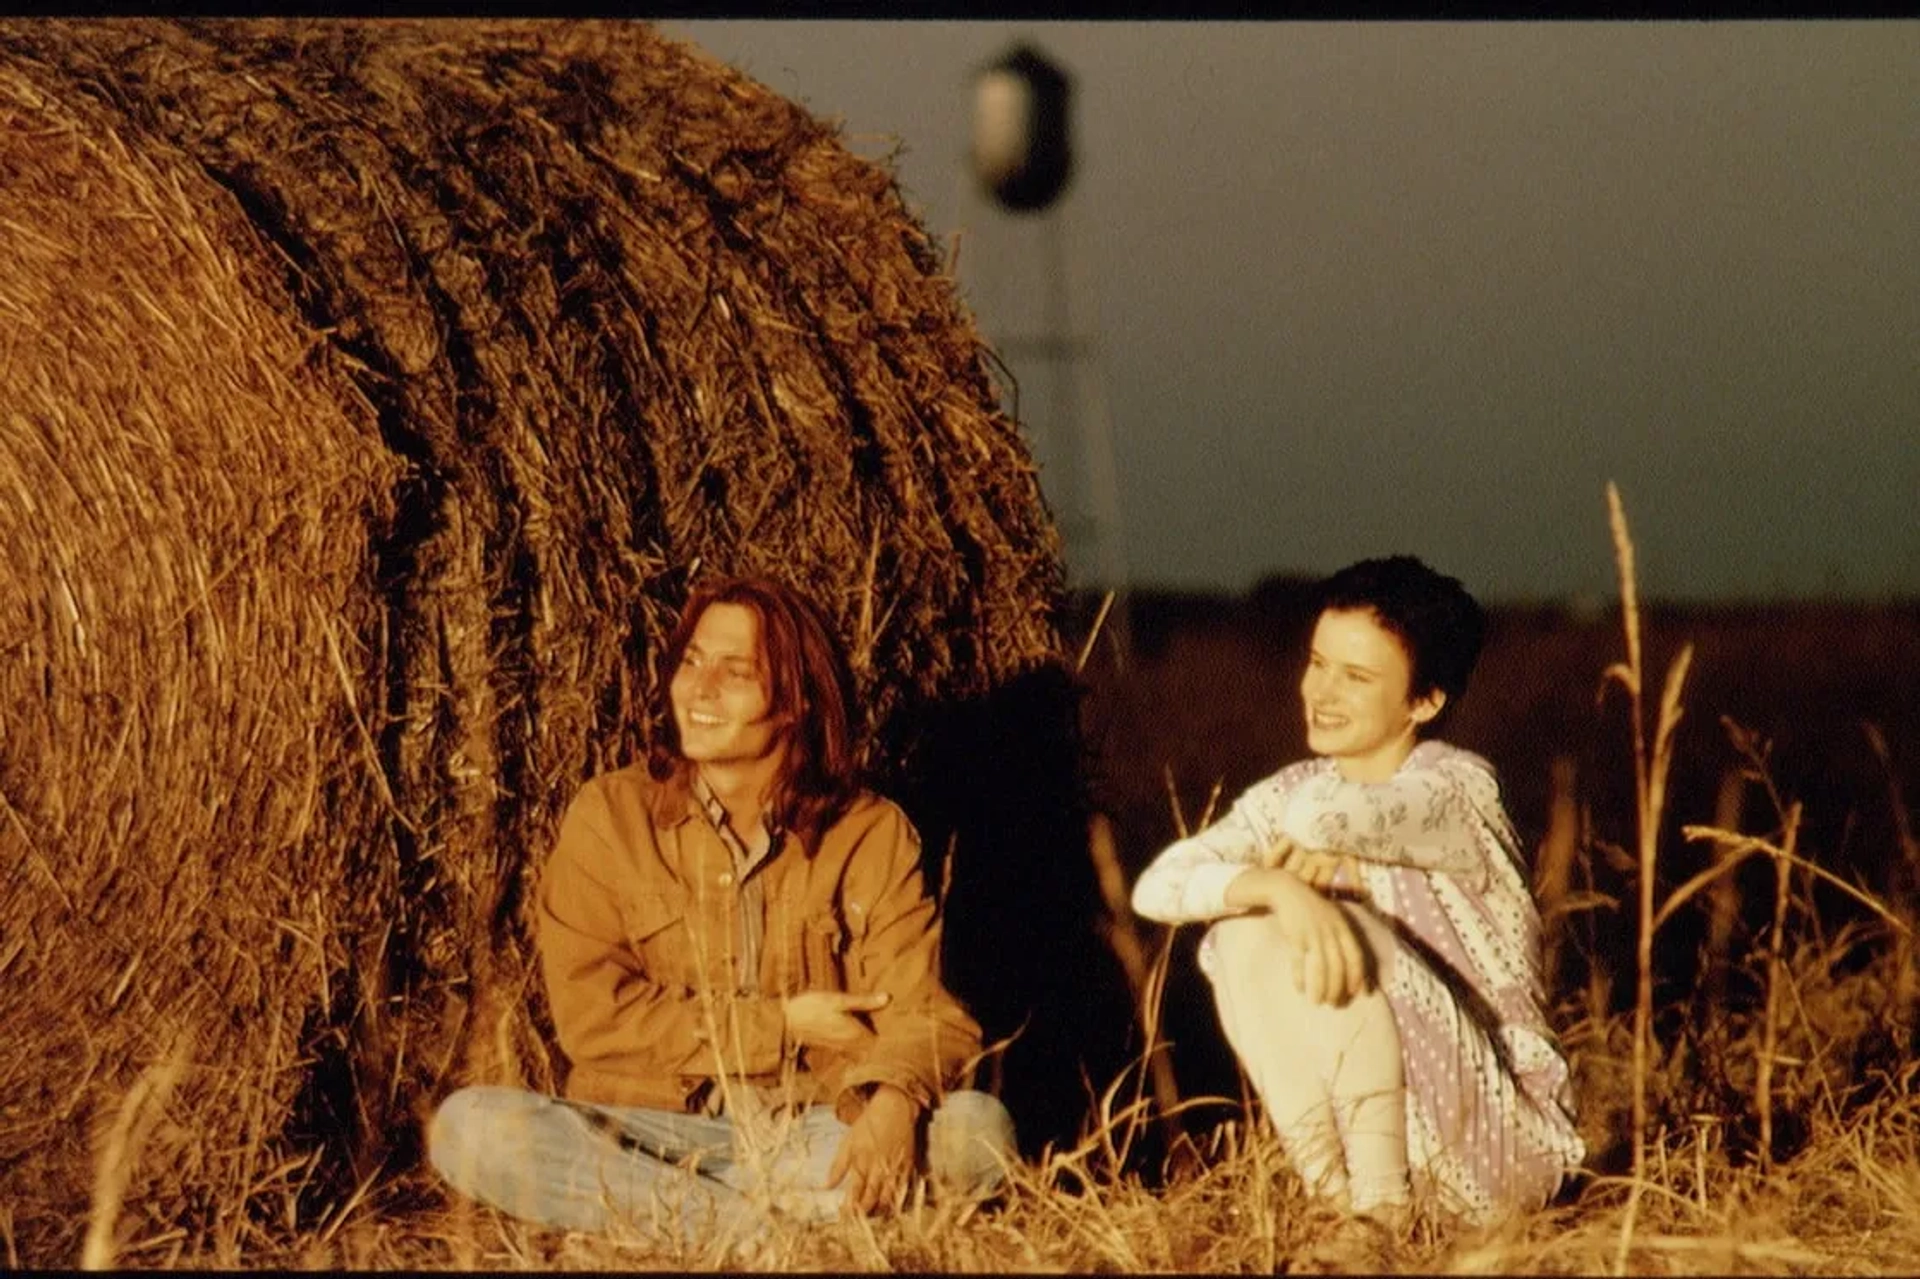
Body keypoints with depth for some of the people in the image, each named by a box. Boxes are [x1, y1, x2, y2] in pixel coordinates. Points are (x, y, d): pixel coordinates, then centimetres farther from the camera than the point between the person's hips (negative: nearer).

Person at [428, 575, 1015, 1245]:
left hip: (813, 1135, 0)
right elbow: (590, 1014, -6)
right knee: (468, 1126, -28)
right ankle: (768, 1231, -28)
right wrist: (781, 1024, -11)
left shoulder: (872, 834, 2)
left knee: (979, 1128, -26)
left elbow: (918, 1012, -7)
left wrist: (894, 1103, -31)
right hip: (644, 1134, 0)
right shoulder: (610, 815, 0)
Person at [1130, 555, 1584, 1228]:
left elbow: (1327, 815, -37)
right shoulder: (1285, 798, 4)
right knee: (1245, 935, -12)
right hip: (1372, 1121, 6)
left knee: (1345, 927, -24)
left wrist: (1310, 856, -13)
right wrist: (1274, 884, -32)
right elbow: (1158, 885, -14)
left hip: (1502, 1139, -6)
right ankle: (1334, 1191, -11)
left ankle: (1383, 1201, -19)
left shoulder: (1458, 786, -14)